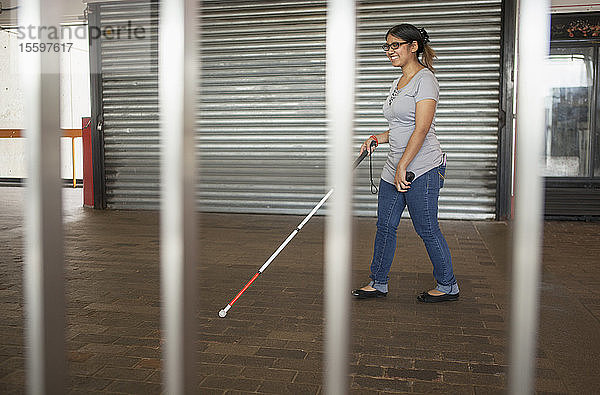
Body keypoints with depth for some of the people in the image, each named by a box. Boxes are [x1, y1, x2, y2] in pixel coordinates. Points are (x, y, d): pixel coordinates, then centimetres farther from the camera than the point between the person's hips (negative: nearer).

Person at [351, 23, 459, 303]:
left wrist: (402, 167, -22)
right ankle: (378, 283, 24)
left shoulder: (425, 80, -11)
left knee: (427, 229, 1)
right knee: (385, 225, 11)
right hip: (395, 169, 9)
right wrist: (378, 139, 10)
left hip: (422, 169, -9)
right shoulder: (398, 83, 17)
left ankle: (448, 286, 20)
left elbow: (421, 130, -19)